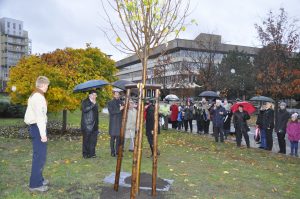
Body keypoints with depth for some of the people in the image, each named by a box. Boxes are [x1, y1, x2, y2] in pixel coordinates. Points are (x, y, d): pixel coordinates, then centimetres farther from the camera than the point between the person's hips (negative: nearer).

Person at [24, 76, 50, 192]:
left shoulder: (34, 95, 15)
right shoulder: (39, 97, -17)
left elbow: (37, 113, 13)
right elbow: (39, 116, -22)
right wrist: (43, 133, -22)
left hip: (34, 127, 11)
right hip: (38, 127, -11)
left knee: (39, 155, 18)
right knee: (40, 156, -6)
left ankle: (38, 179, 29)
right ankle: (35, 184, 0)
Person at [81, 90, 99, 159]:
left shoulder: (95, 103, 18)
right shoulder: (85, 102, -2)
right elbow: (84, 109, -20)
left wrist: (97, 123, 19)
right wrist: (92, 104, -20)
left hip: (94, 125, 6)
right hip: (87, 125, -6)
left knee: (93, 140, 4)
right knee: (86, 140, -1)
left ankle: (92, 153, 11)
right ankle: (85, 154, 6)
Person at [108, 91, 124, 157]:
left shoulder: (121, 102, 13)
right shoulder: (110, 103, 3)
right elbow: (111, 112, -9)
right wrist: (119, 110, -15)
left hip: (119, 122, 3)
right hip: (113, 122, -3)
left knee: (118, 137, 4)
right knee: (113, 137, -1)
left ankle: (117, 151, 12)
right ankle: (112, 152, 5)